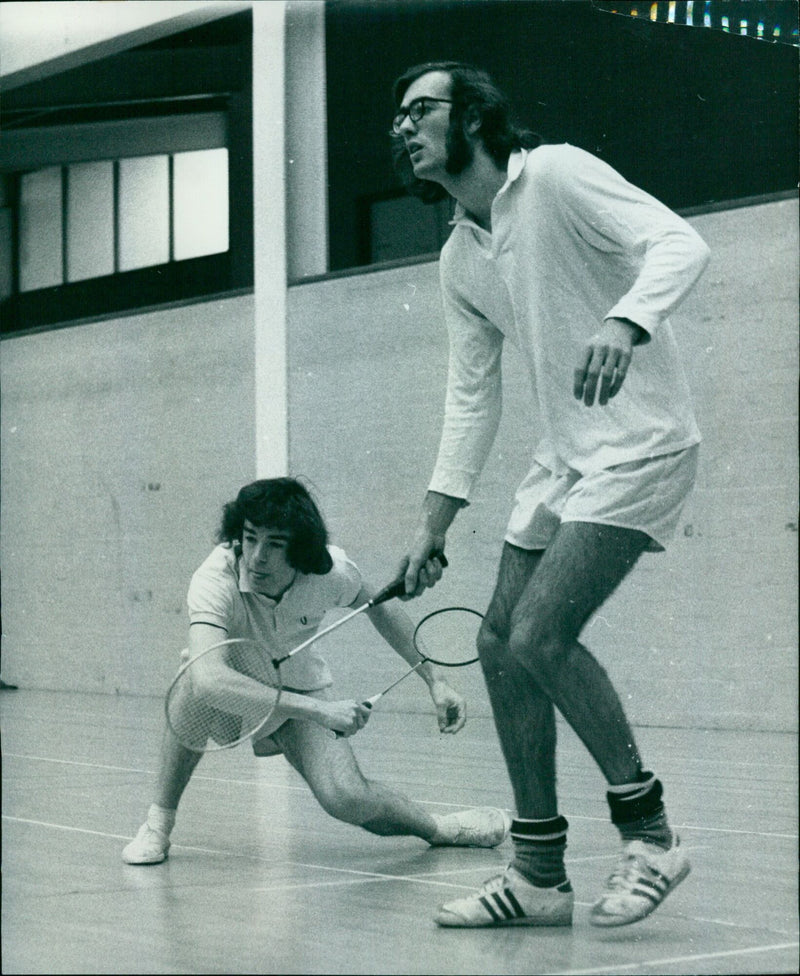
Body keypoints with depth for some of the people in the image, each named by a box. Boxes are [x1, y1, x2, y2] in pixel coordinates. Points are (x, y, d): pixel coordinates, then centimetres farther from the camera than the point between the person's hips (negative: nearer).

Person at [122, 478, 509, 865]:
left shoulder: (330, 571, -24)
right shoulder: (214, 581, -36)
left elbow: (380, 608, 0)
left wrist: (435, 681, -3)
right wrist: (317, 710, -55)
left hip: (301, 686, 2)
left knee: (347, 800, -22)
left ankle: (436, 826, 9)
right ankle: (158, 822, -19)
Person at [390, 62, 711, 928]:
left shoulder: (557, 175, -11)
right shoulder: (458, 261, 11)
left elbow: (678, 244, -24)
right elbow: (472, 397, 14)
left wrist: (628, 321, -43)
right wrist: (434, 522, 7)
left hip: (639, 445, -8)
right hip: (563, 459, 8)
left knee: (540, 635, -19)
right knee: (500, 644, 3)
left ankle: (649, 831, -1)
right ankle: (539, 875, 14)